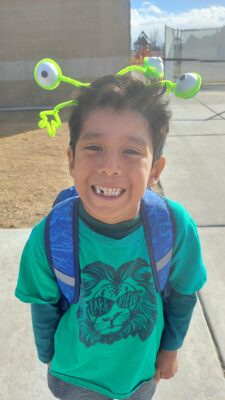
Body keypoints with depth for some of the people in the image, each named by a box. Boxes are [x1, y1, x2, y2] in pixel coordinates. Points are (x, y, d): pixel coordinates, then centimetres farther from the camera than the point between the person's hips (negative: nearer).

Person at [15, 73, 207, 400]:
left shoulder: (178, 226, -29)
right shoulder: (48, 237, -30)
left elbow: (183, 293, -9)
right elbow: (45, 306, -11)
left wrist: (171, 347, 4)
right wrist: (48, 356, 5)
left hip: (143, 369, 1)